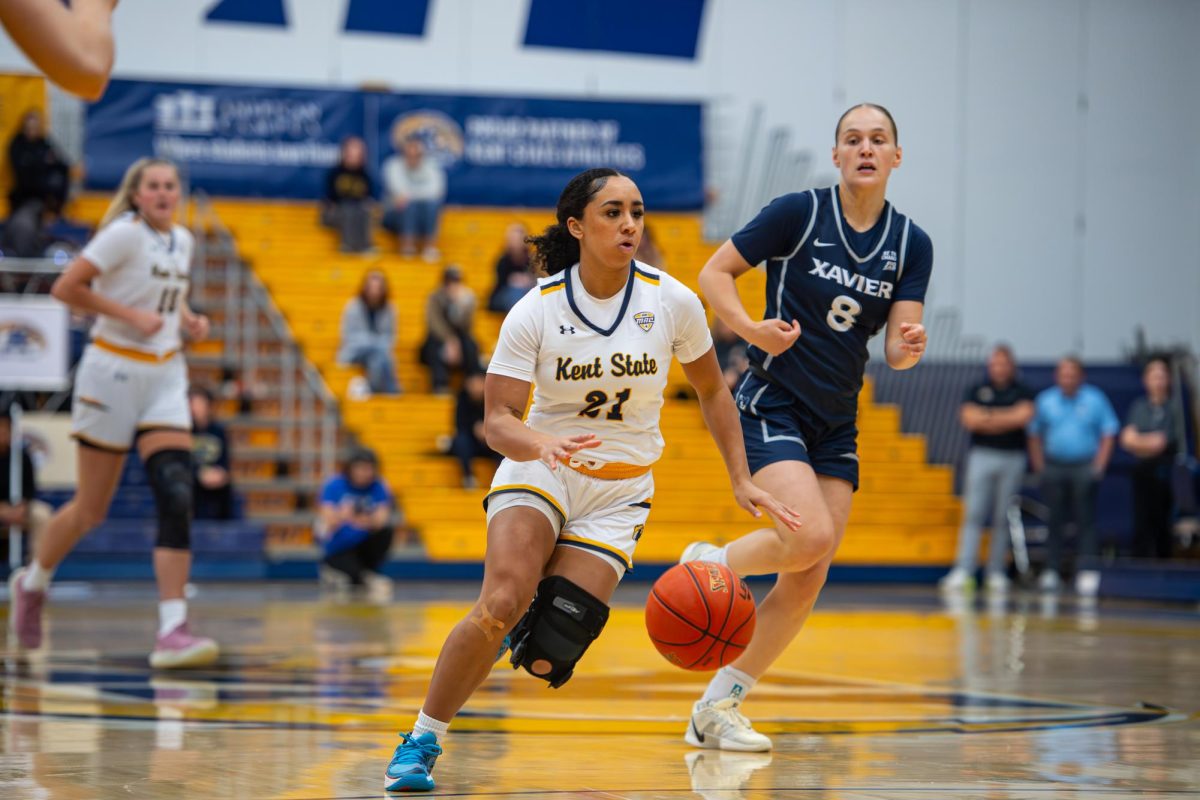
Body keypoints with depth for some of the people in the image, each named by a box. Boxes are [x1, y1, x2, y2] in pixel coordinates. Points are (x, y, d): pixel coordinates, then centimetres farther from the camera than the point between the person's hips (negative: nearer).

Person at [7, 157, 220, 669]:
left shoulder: (182, 240, 9)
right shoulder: (125, 234, -12)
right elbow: (66, 288, -16)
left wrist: (189, 320, 7)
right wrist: (130, 315, -19)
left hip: (165, 376, 6)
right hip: (114, 371, -5)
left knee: (177, 501, -12)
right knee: (91, 510, 5)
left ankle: (173, 631, -17)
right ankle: (32, 583, 34)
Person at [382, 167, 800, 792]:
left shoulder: (673, 302, -8)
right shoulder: (536, 311, -13)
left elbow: (712, 393, 8)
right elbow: (497, 420, -15)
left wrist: (741, 482, 3)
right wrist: (541, 444, -37)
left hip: (618, 493, 1)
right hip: (540, 471, -1)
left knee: (544, 661, -13)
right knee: (500, 607, -29)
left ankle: (537, 624, 26)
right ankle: (422, 740, -9)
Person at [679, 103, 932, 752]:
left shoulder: (911, 244, 1)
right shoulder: (798, 213, -10)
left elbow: (896, 348, -3)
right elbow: (714, 273, -4)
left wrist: (909, 348, -27)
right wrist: (753, 329, -21)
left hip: (836, 426, 5)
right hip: (771, 405, -5)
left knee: (807, 585, 0)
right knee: (810, 537, -26)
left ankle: (716, 710, 12)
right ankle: (708, 565, 4)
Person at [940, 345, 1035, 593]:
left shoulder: (1023, 392, 7)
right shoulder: (977, 391, 9)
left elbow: (1024, 415, -11)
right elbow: (969, 418, -5)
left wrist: (988, 417, -7)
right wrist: (1006, 419, -6)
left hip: (1012, 458, 0)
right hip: (981, 455, 0)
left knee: (1003, 518, 3)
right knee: (973, 515, -8)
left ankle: (996, 572, 8)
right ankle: (963, 571, -14)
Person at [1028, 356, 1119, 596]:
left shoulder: (1095, 400, 0)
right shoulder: (1045, 401, 6)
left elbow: (1108, 435, 2)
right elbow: (1034, 435, 12)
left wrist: (1098, 467, -6)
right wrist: (1039, 466, 4)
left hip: (1084, 468, -2)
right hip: (1054, 467, 2)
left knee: (1086, 520, -8)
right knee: (1056, 520, 4)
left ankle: (1088, 572, -11)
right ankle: (1051, 571, 10)